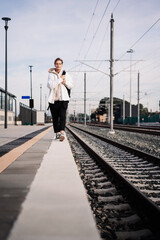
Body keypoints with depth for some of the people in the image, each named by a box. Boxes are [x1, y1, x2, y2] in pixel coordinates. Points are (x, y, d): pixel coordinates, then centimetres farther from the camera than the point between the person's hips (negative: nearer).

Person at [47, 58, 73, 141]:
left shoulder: (66, 74, 11)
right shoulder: (51, 74, 2)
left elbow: (71, 86, 14)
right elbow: (50, 85, -14)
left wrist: (65, 82, -5)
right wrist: (60, 79, -13)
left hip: (63, 98, 0)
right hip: (53, 99, 0)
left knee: (62, 115, -17)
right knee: (55, 117, 5)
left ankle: (62, 132, -29)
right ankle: (57, 133, 18)